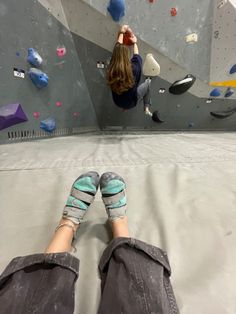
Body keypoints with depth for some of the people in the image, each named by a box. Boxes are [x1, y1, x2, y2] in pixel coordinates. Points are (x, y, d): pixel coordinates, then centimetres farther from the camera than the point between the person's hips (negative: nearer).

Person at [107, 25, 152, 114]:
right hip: (131, 102, -3)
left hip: (118, 102, 4)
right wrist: (135, 43, 18)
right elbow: (136, 56, -2)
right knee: (148, 81, 18)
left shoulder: (112, 68, -18)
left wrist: (121, 32, 18)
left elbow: (118, 48, 1)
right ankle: (146, 108, 28)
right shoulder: (134, 68, -27)